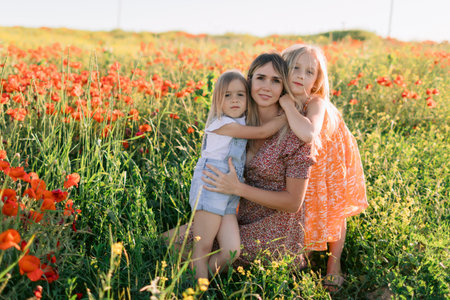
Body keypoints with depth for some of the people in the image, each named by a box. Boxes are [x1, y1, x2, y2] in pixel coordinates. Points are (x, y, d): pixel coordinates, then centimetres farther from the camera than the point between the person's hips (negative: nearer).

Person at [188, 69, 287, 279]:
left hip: (229, 197, 7)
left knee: (231, 252, -5)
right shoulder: (222, 124, -7)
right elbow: (262, 132, -10)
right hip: (209, 188, -7)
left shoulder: (242, 124, 17)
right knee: (203, 248, -4)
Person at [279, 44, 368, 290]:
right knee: (302, 211, 13)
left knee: (334, 213, 12)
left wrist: (287, 104, -48)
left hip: (332, 162, -3)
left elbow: (308, 134, -58)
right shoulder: (280, 104, -21)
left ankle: (334, 263, 31)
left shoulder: (316, 103, -37)